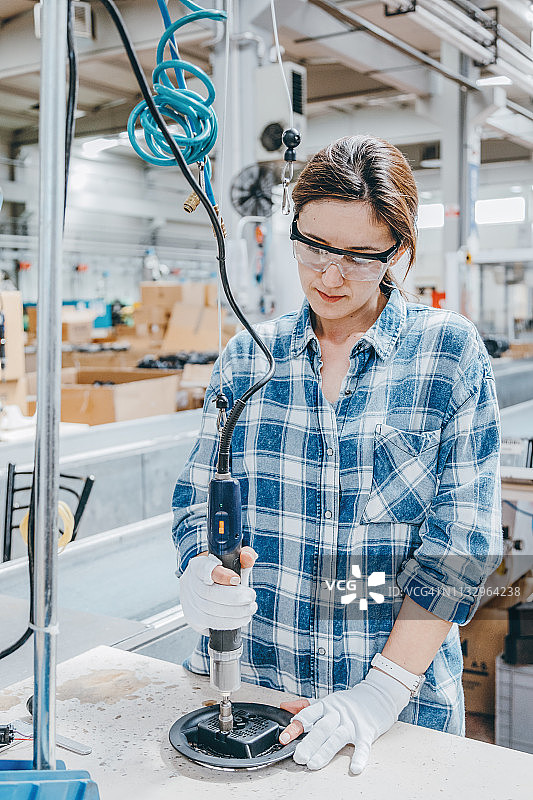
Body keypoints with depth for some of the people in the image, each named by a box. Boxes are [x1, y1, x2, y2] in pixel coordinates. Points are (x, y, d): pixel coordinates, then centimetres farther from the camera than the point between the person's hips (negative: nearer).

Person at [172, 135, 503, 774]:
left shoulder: (452, 352, -6)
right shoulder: (246, 357, 1)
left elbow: (461, 541, -11)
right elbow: (198, 496, 3)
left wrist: (382, 691, -17)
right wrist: (199, 576, -19)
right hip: (246, 676, 2)